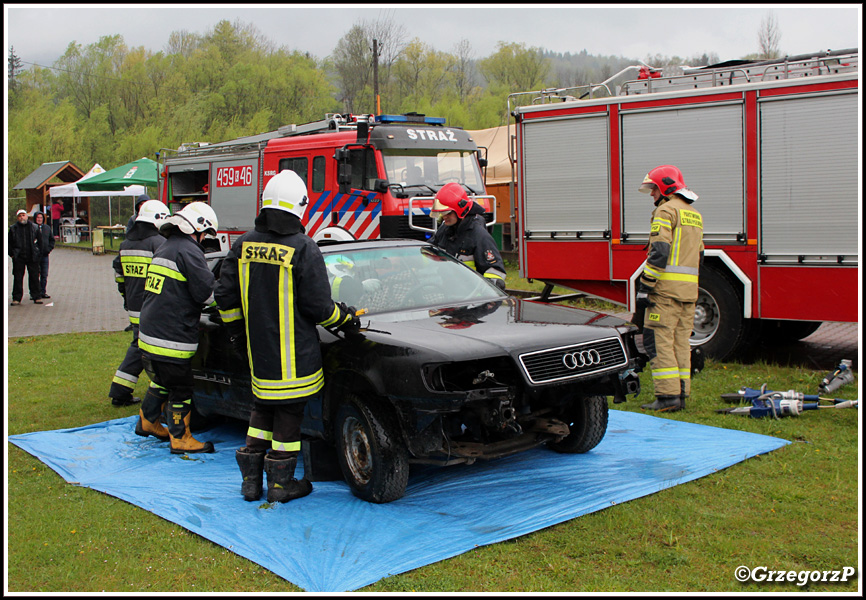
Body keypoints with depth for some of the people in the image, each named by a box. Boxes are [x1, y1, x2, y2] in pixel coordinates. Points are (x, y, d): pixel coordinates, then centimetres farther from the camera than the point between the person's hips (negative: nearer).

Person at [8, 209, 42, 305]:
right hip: (18, 258, 0)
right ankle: (16, 298, 8)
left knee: (34, 278, 3)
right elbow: (9, 243, 12)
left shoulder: (34, 227, 6)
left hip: (32, 257, 0)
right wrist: (12, 254, 2)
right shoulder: (13, 229, 6)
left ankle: (36, 297, 11)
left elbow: (39, 242, 10)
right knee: (17, 278, 2)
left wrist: (39, 254, 3)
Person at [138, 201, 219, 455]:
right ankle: (180, 439, 12)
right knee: (180, 390, 3)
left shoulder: (163, 249, 17)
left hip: (149, 333, 9)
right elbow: (207, 293, -16)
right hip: (172, 339, -9)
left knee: (161, 382, 26)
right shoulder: (188, 251, -14)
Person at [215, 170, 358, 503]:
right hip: (294, 356, -5)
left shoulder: (243, 245, 2)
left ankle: (251, 479, 21)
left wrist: (238, 333, 20)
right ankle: (281, 483, 15)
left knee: (263, 408, 19)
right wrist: (347, 318, 6)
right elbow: (319, 308, -12)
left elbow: (225, 296, 7)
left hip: (258, 350, 5)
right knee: (288, 413, 6)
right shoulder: (304, 250, -14)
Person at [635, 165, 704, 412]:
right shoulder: (694, 214, 21)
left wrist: (644, 287, -16)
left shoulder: (666, 210, -7)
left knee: (658, 340, -7)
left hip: (666, 288, -9)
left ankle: (667, 395, -10)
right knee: (681, 341, 10)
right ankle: (681, 394, 11)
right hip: (689, 290, 9)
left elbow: (659, 252, -17)